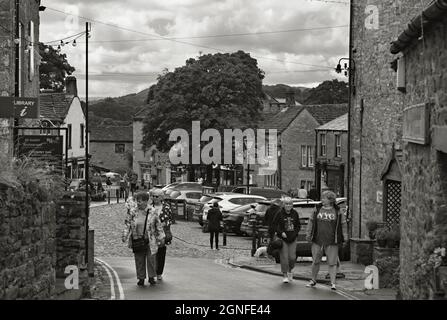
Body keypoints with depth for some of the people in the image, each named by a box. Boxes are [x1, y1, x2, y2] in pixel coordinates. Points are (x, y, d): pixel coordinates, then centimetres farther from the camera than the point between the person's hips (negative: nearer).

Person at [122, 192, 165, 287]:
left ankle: (151, 277, 13)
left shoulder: (152, 212, -1)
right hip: (137, 240, 1)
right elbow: (127, 224, 5)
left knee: (151, 258, -2)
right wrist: (125, 235, -1)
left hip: (150, 240, -1)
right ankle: (141, 278, 15)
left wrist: (161, 238, 7)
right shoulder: (132, 212, 0)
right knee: (139, 260, 4)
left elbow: (159, 226, 6)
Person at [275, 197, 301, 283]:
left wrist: (295, 233, -4)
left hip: (292, 238, 3)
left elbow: (298, 225, 12)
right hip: (283, 238, -3)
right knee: (284, 257, -4)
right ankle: (285, 275, 6)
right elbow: (275, 225, -3)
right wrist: (281, 232, -16)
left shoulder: (295, 213, 5)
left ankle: (290, 270, 30)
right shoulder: (280, 213, -4)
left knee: (292, 257, 1)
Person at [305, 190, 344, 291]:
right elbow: (311, 222, 12)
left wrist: (342, 240, 3)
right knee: (315, 262, 10)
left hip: (331, 242, -2)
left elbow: (342, 225, 5)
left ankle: (333, 283, 0)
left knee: (332, 263, -4)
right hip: (317, 241, 2)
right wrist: (308, 234, 6)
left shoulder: (337, 211, 2)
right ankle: (313, 280, 26)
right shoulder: (317, 210, 7)